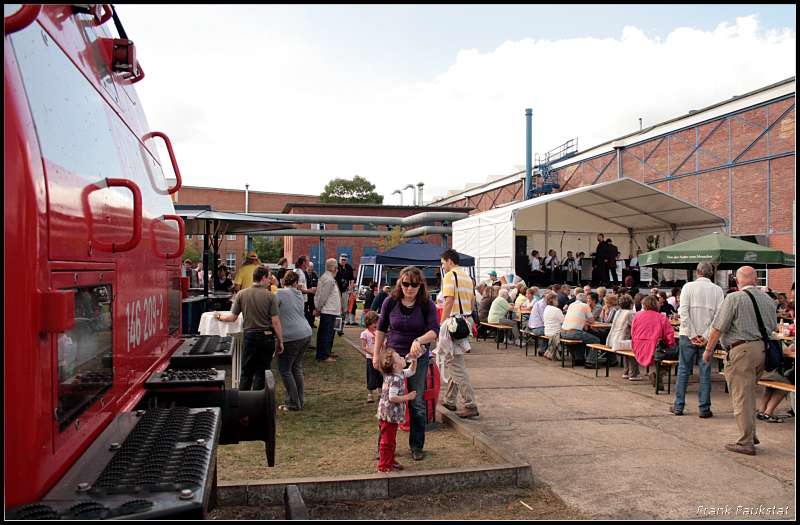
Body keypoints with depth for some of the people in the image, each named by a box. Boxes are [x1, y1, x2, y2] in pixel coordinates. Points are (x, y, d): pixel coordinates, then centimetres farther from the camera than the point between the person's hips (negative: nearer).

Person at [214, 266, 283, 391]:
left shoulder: (241, 294, -2)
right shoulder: (270, 296, -9)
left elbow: (232, 318, 0)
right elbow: (275, 321, -11)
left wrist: (219, 316, 20)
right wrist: (280, 341, -3)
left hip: (249, 336, 2)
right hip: (267, 337, -1)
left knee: (246, 373, 12)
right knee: (261, 373, 8)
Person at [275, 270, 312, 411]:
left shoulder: (280, 293, -6)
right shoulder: (298, 294, 12)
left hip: (291, 337, -7)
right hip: (306, 334, 7)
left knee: (284, 370, 4)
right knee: (296, 368, 16)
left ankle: (293, 403, 8)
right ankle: (298, 401, 22)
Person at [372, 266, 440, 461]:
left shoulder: (427, 305, -9)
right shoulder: (390, 302, -4)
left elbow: (434, 331, -17)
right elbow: (381, 328, 6)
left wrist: (419, 340, -36)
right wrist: (376, 354, 5)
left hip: (418, 358, -1)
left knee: (417, 404, 7)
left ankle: (417, 446, 22)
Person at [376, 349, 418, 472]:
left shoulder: (400, 374, 6)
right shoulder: (395, 379, -24)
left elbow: (411, 371, 24)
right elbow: (392, 397, -29)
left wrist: (414, 360, 9)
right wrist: (408, 397, -21)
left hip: (393, 415, 10)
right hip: (389, 415, -10)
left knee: (391, 440, 22)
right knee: (388, 441, 0)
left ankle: (391, 461, 36)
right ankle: (384, 466, 10)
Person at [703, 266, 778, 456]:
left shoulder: (733, 298, -10)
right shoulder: (768, 300, 10)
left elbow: (718, 328, -12)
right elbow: (773, 328, 19)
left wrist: (708, 349, -3)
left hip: (742, 350, -7)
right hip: (763, 349, 7)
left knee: (741, 397, -1)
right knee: (749, 393, 20)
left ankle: (746, 443, 3)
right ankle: (750, 434, 25)